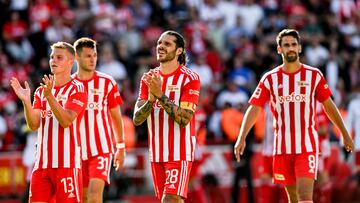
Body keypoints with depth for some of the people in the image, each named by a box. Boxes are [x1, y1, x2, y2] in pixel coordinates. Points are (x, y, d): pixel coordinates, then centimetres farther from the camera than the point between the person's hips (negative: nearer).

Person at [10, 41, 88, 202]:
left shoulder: (77, 89, -2)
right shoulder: (41, 91, 15)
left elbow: (66, 121, -15)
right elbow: (34, 125, 3)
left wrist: (49, 96, -25)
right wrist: (25, 100, -12)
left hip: (67, 164, -5)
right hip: (42, 163, 5)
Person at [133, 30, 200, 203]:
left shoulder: (189, 78, -8)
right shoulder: (148, 79, 7)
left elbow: (184, 119, -18)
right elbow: (137, 119, 0)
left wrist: (160, 94, -25)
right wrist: (151, 98, -19)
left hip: (180, 153, -6)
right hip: (156, 153, 6)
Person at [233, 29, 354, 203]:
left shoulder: (314, 75, 0)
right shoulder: (270, 79, 2)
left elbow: (329, 106, 10)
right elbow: (253, 109, -2)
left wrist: (345, 134, 15)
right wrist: (241, 138, -14)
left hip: (307, 145, -2)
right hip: (282, 147, 2)